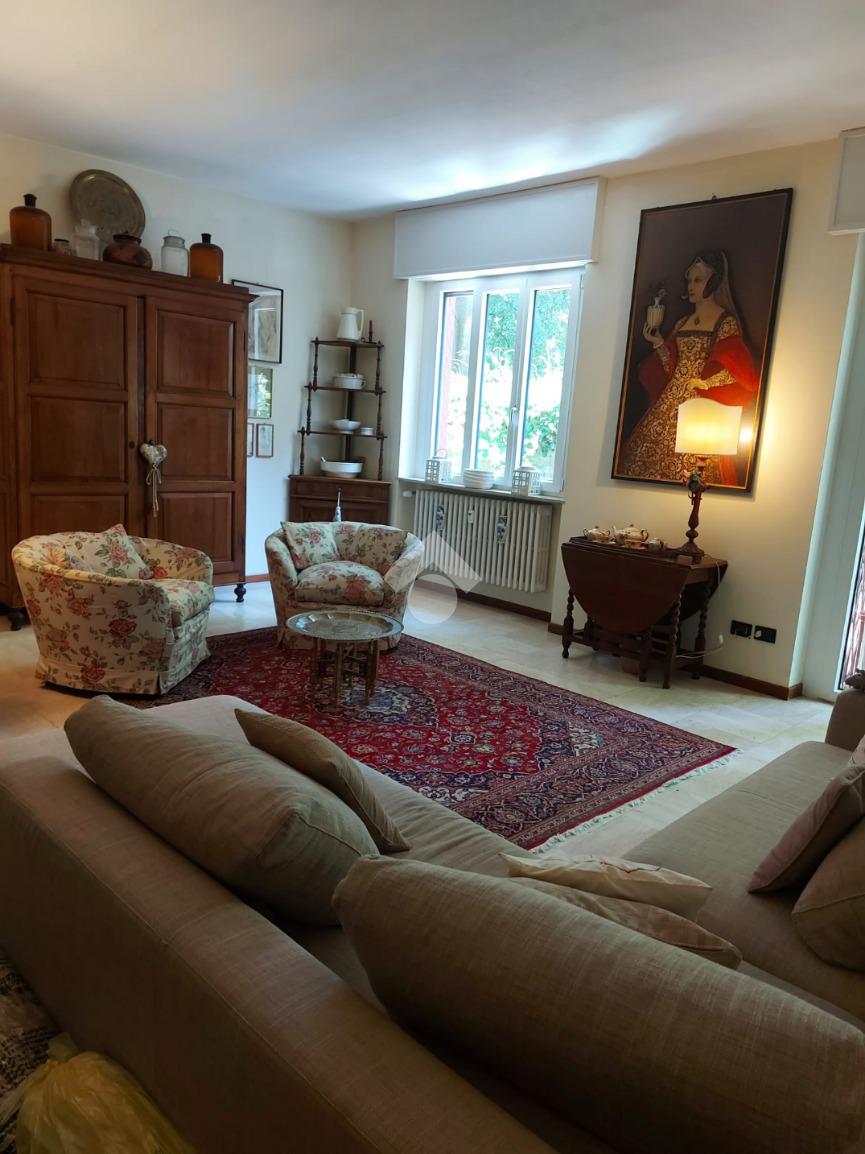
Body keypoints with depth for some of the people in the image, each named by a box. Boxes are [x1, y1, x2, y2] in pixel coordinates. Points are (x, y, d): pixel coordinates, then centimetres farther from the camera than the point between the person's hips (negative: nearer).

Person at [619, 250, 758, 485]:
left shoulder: (727, 322, -1)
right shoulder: (682, 323, 17)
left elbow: (739, 370, -8)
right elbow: (672, 367, 15)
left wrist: (706, 382, -17)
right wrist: (659, 344, 3)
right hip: (671, 402, 6)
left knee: (688, 467, -10)